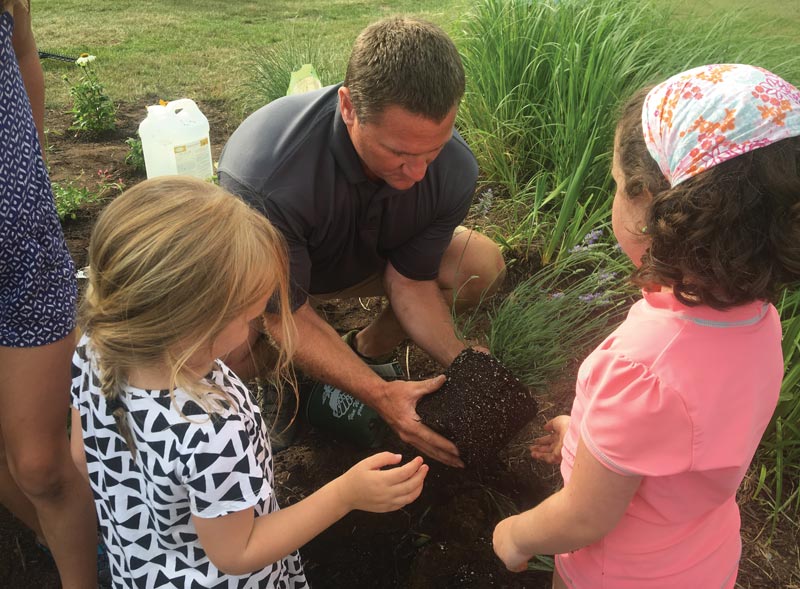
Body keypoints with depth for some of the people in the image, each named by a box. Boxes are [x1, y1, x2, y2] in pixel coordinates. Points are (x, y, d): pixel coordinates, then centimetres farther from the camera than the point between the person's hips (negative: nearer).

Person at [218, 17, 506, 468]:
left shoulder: (454, 170, -28)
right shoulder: (263, 177, -41)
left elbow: (410, 281, -17)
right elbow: (288, 313, -31)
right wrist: (379, 394, -41)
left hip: (362, 260, 4)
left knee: (482, 266, -17)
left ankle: (371, 348, 5)